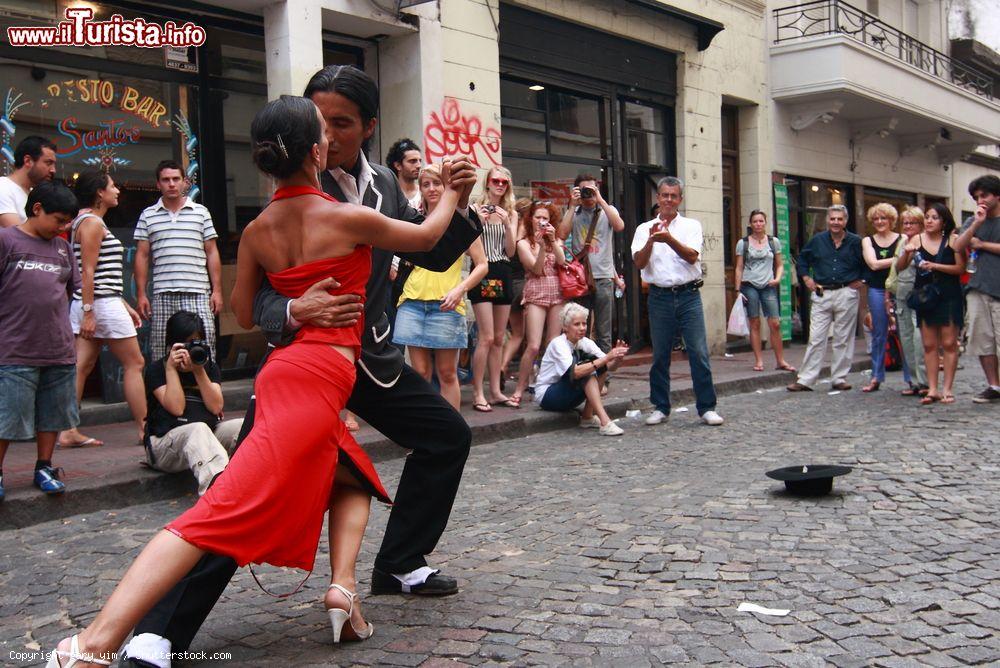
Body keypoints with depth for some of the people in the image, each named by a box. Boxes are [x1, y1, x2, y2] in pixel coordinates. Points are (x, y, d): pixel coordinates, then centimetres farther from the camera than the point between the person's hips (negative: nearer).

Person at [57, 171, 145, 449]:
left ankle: (68, 432, 3)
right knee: (134, 364, -2)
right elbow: (88, 271, -17)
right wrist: (88, 312, -21)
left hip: (88, 305, 10)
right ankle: (144, 429, 2)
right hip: (102, 304, -10)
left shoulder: (88, 222, 21)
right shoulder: (92, 222, -10)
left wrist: (125, 306, 21)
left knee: (81, 368, 4)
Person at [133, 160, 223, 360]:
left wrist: (217, 290, 3)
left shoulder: (201, 212, 11)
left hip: (198, 293, -1)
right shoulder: (148, 216, 12)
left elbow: (212, 253, 10)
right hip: (162, 295, 1)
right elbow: (142, 256, 11)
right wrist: (141, 294, 4)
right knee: (161, 351, 1)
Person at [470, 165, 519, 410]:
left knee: (499, 338, 8)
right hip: (482, 272, -5)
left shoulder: (511, 213, 11)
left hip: (503, 274, 5)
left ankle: (496, 391, 15)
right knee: (487, 337, -11)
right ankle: (477, 392, -4)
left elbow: (511, 252, 3)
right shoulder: (475, 209, -2)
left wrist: (507, 224, -9)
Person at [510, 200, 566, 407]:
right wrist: (542, 246, -17)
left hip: (557, 293, 4)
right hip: (536, 294, -4)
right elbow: (536, 269, -6)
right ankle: (520, 389, -5)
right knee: (533, 346, -13)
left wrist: (553, 240, -12)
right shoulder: (524, 243, 5)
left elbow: (561, 261, -3)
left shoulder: (555, 240, 15)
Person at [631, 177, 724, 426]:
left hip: (688, 295, -1)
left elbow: (692, 256, -8)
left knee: (699, 353, -4)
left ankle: (707, 407, 3)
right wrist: (651, 240, -19)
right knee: (660, 356, 5)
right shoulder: (645, 228, 9)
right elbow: (639, 262, -2)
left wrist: (669, 239, -23)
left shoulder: (691, 225, 7)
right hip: (660, 296, 1)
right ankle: (660, 407, 16)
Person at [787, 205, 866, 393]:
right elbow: (802, 258, 20)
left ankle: (840, 378, 14)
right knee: (816, 338, 1)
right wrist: (806, 278, 10)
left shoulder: (855, 242, 1)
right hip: (821, 294, 1)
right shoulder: (817, 240, 6)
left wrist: (861, 280, 2)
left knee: (843, 339, 5)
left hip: (846, 294, -1)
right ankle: (805, 380, 2)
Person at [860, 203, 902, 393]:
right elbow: (873, 264, -3)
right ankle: (876, 377, 13)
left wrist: (883, 263, -17)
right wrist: (897, 259, -8)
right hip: (877, 291, 2)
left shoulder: (902, 239, 6)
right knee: (878, 335, 6)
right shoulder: (868, 241, 11)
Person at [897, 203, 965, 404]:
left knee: (949, 344, -2)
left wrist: (935, 266, -16)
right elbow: (900, 267, 3)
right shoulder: (917, 239, 3)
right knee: (929, 345, 3)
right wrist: (906, 253, -15)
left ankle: (948, 389, 4)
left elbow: (961, 268, -9)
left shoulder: (953, 239, -3)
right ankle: (932, 389, 6)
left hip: (949, 297, -2)